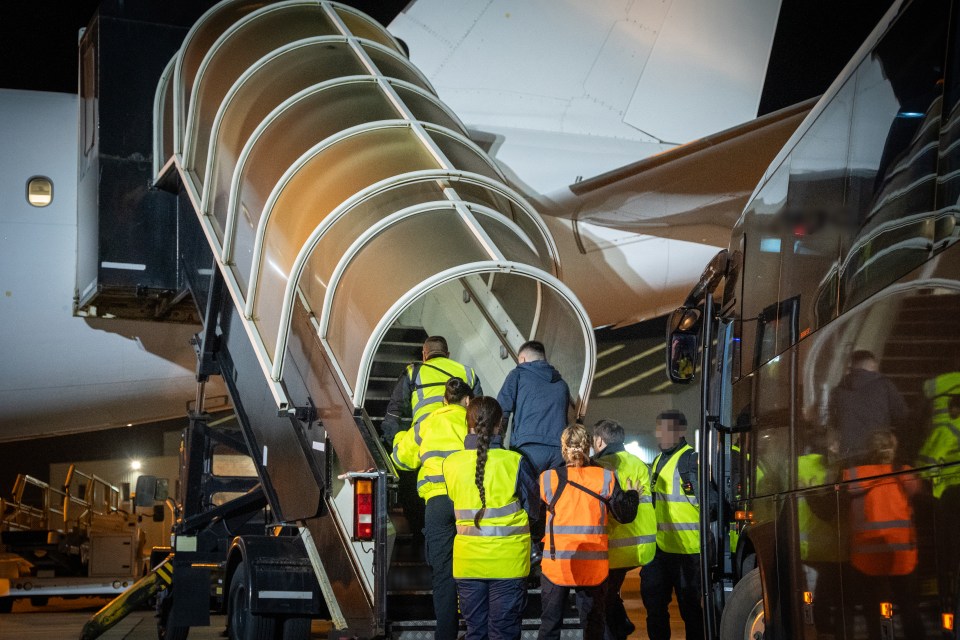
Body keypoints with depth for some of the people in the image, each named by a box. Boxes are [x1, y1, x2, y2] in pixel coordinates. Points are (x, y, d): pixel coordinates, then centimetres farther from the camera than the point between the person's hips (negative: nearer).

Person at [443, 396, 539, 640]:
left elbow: (454, 506, 7)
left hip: (467, 562, 2)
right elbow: (533, 509, 1)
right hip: (508, 562, -2)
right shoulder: (514, 462, -11)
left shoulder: (451, 464, -5)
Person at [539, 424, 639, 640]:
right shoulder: (604, 478, -3)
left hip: (555, 565, -1)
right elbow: (625, 514, 2)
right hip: (594, 566, 1)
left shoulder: (548, 478, -4)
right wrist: (632, 494, 20)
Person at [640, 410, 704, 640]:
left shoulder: (692, 460, -11)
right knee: (653, 601, 14)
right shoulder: (658, 461, 16)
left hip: (687, 549, -8)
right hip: (661, 547, 8)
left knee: (690, 607, 1)